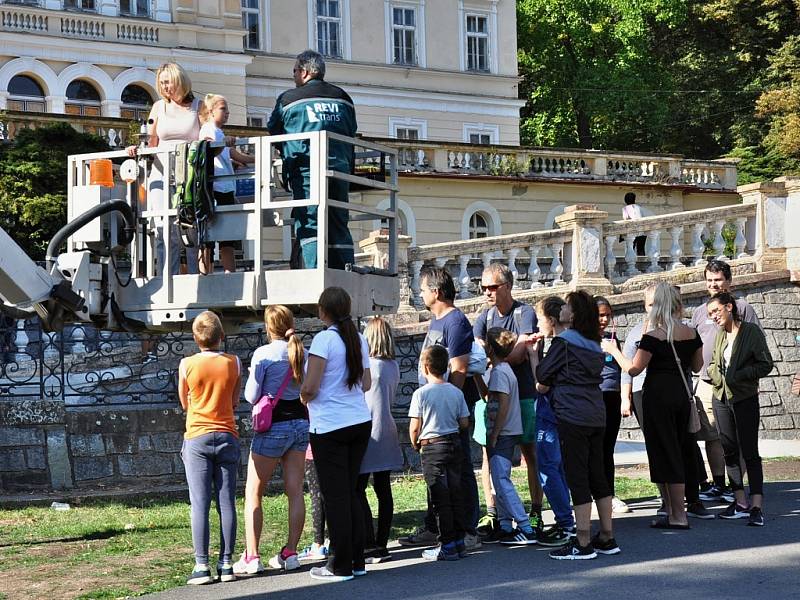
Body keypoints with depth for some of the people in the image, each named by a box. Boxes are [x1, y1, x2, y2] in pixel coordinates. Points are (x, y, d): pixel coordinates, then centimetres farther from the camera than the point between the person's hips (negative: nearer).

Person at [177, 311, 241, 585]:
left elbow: (185, 403, 8)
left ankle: (202, 566, -4)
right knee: (227, 503, 4)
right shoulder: (233, 363, -2)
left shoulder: (187, 364, -6)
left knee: (200, 505, -1)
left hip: (197, 438, -2)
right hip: (227, 436, 2)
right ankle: (226, 564, 6)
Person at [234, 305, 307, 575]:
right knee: (295, 491, 8)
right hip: (301, 423, 6)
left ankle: (251, 557, -2)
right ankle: (290, 553, 10)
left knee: (253, 494, 2)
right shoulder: (303, 353, 3)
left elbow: (251, 396, -9)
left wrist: (252, 375, 9)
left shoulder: (264, 354, -12)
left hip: (274, 426, -5)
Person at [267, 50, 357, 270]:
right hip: (340, 167, 4)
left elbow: (273, 131, 17)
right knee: (339, 225, 7)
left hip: (306, 168, -4)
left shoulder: (289, 99, 5)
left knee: (309, 224, -6)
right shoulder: (342, 97, 16)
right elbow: (351, 132, 23)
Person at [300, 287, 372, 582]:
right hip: (360, 422, 7)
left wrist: (302, 400, 4)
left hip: (330, 426, -6)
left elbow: (310, 388, -17)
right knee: (351, 493, 15)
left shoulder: (324, 339, -13)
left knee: (335, 496, 0)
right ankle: (356, 561, 18)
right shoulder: (358, 339, 7)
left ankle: (340, 566, 5)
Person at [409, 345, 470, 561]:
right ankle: (459, 541, 15)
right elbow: (464, 423, 6)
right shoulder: (456, 392, 4)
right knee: (455, 493, 11)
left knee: (440, 497, -2)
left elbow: (415, 426, -10)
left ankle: (447, 545, -1)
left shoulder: (421, 393, -11)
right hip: (454, 445, 5)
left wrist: (415, 444, 8)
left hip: (432, 447, -5)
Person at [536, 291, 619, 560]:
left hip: (572, 416, -8)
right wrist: (550, 385, 16)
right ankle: (606, 537, 17)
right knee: (597, 475, 12)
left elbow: (542, 375, -3)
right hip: (596, 416, 8)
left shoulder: (564, 341, -9)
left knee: (577, 478, -5)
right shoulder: (594, 345, 14)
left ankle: (583, 544, -5)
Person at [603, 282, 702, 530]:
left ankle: (678, 516, 0)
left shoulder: (654, 336, -14)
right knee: (680, 450, 14)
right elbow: (697, 365, 15)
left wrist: (614, 351, 1)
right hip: (682, 393, 6)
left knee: (665, 453, -1)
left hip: (658, 395, -6)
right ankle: (675, 511, 18)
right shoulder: (691, 333, 4)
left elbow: (634, 369, -12)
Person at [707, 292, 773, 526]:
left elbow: (766, 365, -9)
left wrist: (737, 376, -14)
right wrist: (718, 377, -1)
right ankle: (740, 503, 16)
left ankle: (756, 507, -8)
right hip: (721, 398, 6)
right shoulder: (719, 335, 10)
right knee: (730, 451, 8)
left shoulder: (751, 331, -8)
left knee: (750, 453, -7)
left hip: (745, 399, -6)